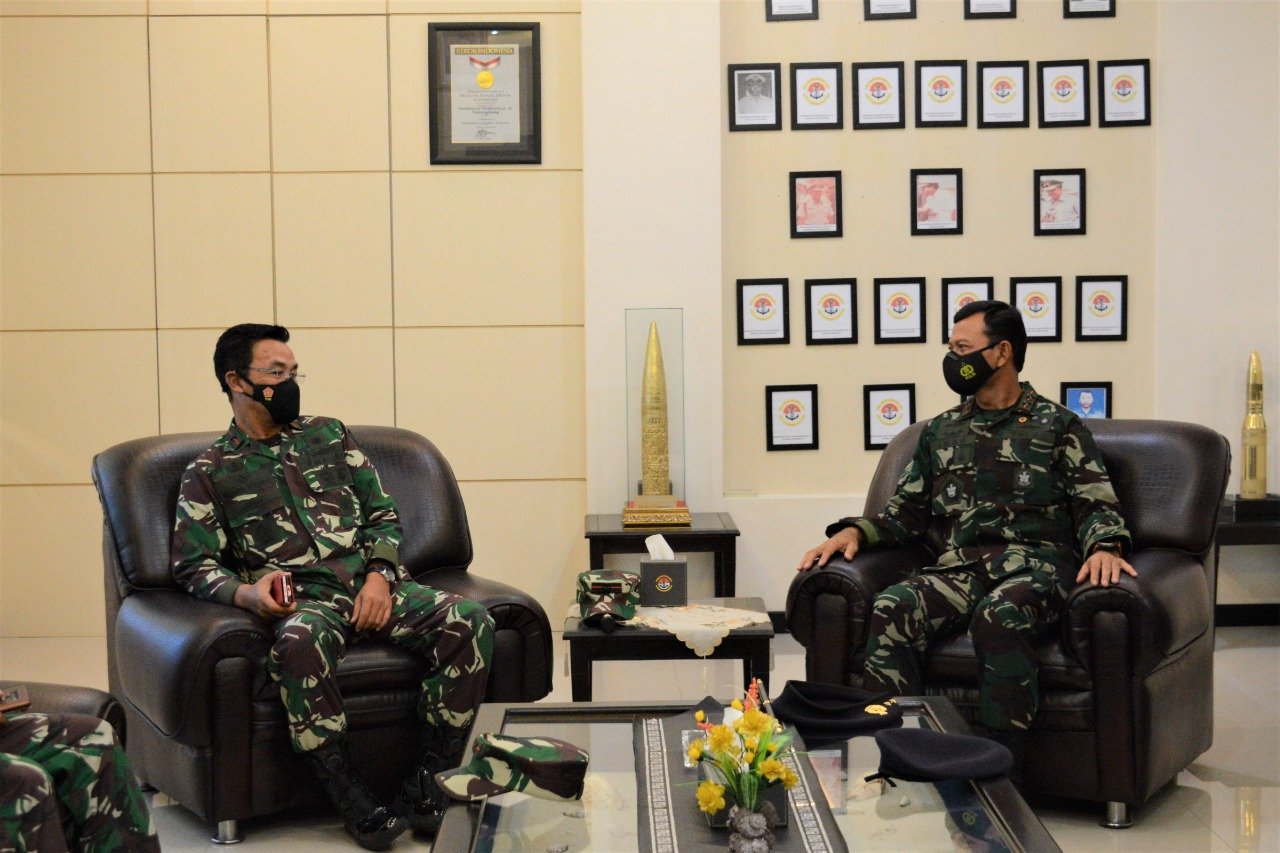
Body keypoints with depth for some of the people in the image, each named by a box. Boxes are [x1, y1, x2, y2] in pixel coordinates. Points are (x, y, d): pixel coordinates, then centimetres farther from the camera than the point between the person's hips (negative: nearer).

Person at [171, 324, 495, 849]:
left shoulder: (329, 435, 22)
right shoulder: (209, 473, 13)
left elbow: (383, 515, 19)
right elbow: (194, 566, 4)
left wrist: (379, 575, -1)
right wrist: (247, 593, -17)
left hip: (372, 588, 4)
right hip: (302, 600, -3)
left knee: (469, 623, -24)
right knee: (300, 643, -41)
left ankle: (428, 785, -19)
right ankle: (353, 803, -30)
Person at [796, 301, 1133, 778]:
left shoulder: (1057, 425, 13)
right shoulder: (941, 431, 25)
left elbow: (1095, 504, 5)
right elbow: (906, 511, 23)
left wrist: (1104, 546, -17)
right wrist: (854, 531, 4)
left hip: (1035, 564, -3)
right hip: (961, 567, 4)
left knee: (1000, 616, -38)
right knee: (891, 610, -29)